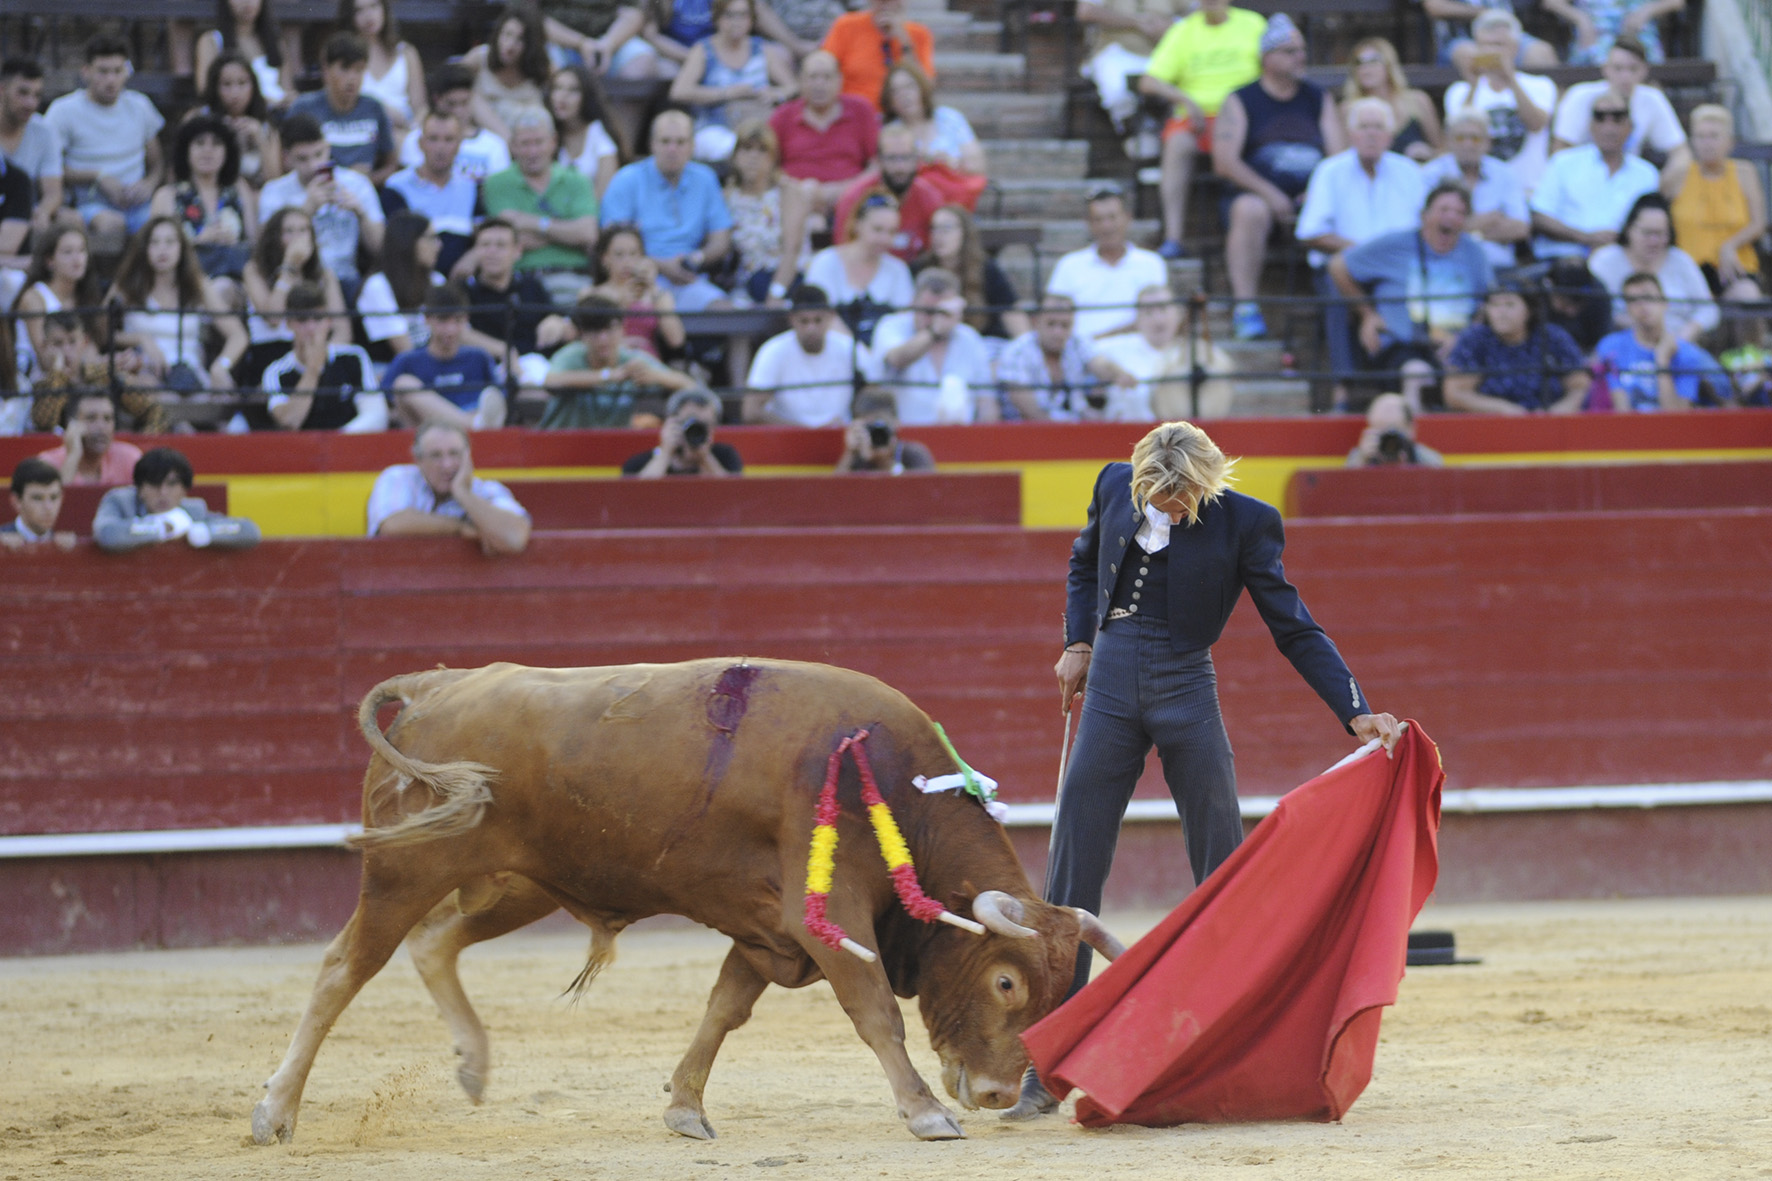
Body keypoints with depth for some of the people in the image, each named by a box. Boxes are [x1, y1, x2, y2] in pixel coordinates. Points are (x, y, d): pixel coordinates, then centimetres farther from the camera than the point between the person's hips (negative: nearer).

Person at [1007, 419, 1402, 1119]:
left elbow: (1295, 630, -5)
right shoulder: (1116, 486, 1)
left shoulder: (1246, 523, -8)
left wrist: (1358, 714, -13)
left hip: (1184, 687, -2)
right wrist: (1078, 643, 11)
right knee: (1072, 873, -1)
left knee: (1224, 870, 0)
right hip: (1110, 682, 2)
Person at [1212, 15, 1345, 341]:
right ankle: (1245, 308, -40)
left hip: (1311, 196, 3)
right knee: (1250, 211, -37)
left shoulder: (1319, 100, 18)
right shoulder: (1241, 101, 8)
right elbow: (1225, 162, -3)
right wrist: (1269, 193, -16)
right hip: (1259, 193, -3)